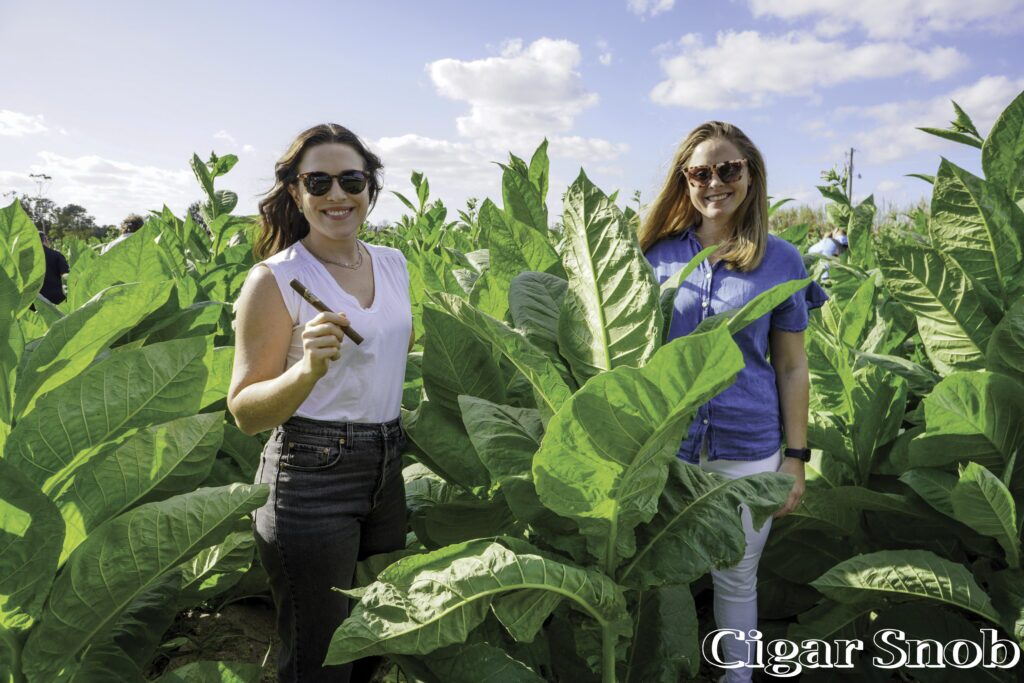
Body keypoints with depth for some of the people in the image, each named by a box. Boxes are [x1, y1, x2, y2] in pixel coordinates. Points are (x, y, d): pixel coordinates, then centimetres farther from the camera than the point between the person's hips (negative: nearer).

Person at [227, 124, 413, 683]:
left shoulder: (393, 264, 5)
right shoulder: (274, 278, -12)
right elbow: (245, 413, -14)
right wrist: (307, 370, -30)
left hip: (386, 470, 6)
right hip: (311, 477, -6)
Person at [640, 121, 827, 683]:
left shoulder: (781, 261, -2)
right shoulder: (658, 254, -1)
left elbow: (791, 365, 2)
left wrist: (796, 456, -1)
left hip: (747, 449, -1)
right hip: (663, 444, 1)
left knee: (736, 580, 15)